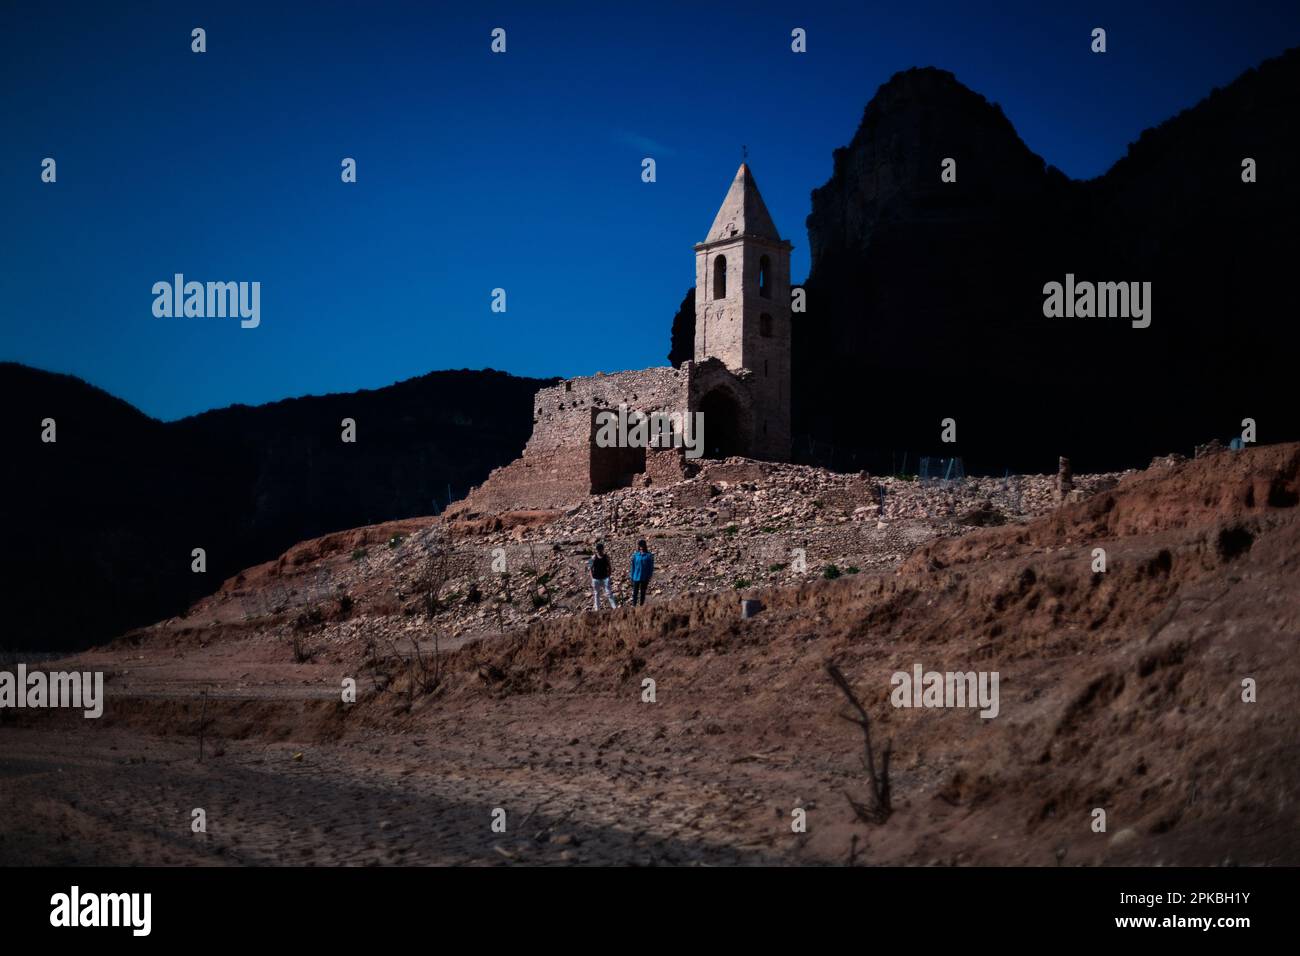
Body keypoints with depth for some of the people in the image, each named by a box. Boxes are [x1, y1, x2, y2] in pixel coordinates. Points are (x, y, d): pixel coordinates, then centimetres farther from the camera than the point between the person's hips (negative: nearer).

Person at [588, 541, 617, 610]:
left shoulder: (606, 557, 0)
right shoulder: (594, 557, -2)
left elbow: (609, 567, 7)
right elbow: (591, 568, 2)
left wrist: (609, 576, 1)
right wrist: (592, 578, -3)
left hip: (605, 578, 0)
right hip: (596, 579, 0)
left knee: (609, 593, -5)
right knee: (596, 594, 8)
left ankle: (615, 607, -7)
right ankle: (597, 609, 15)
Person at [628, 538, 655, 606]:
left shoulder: (649, 555, -6)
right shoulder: (635, 554, -2)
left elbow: (651, 567, -2)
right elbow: (633, 566, 4)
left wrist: (649, 577, -6)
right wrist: (632, 576, 3)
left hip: (644, 578, -1)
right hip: (636, 577, 1)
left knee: (643, 592, 10)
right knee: (635, 592, 2)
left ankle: (641, 605, 20)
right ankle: (633, 605, 8)